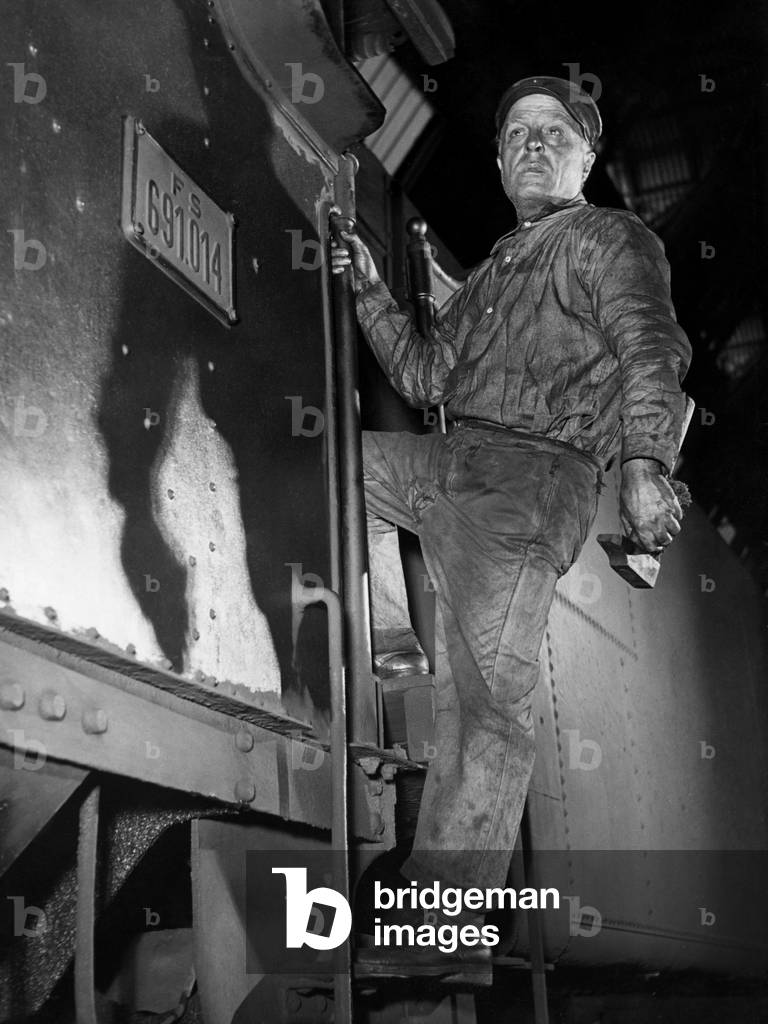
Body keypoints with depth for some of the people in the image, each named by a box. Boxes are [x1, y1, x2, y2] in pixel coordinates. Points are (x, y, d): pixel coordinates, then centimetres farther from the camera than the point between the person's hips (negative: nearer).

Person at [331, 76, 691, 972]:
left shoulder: (613, 238, 9)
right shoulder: (491, 272, 30)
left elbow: (650, 352, -9)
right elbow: (424, 377, 27)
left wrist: (645, 463, -26)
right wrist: (371, 291, 17)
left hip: (532, 479, -8)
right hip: (447, 462, 8)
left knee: (485, 704, -14)